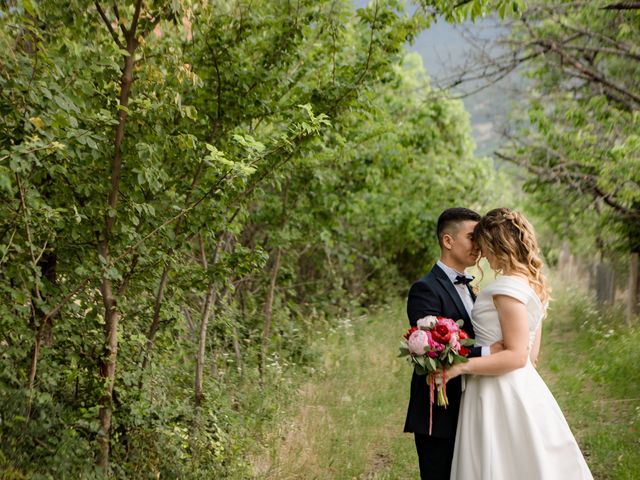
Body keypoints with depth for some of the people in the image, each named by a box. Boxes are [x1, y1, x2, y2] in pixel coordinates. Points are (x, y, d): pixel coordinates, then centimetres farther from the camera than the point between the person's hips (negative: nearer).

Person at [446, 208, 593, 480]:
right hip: (523, 387, 9)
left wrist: (462, 366, -23)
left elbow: (516, 356, -21)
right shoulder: (533, 283, 11)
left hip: (500, 396, -9)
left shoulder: (509, 286, -17)